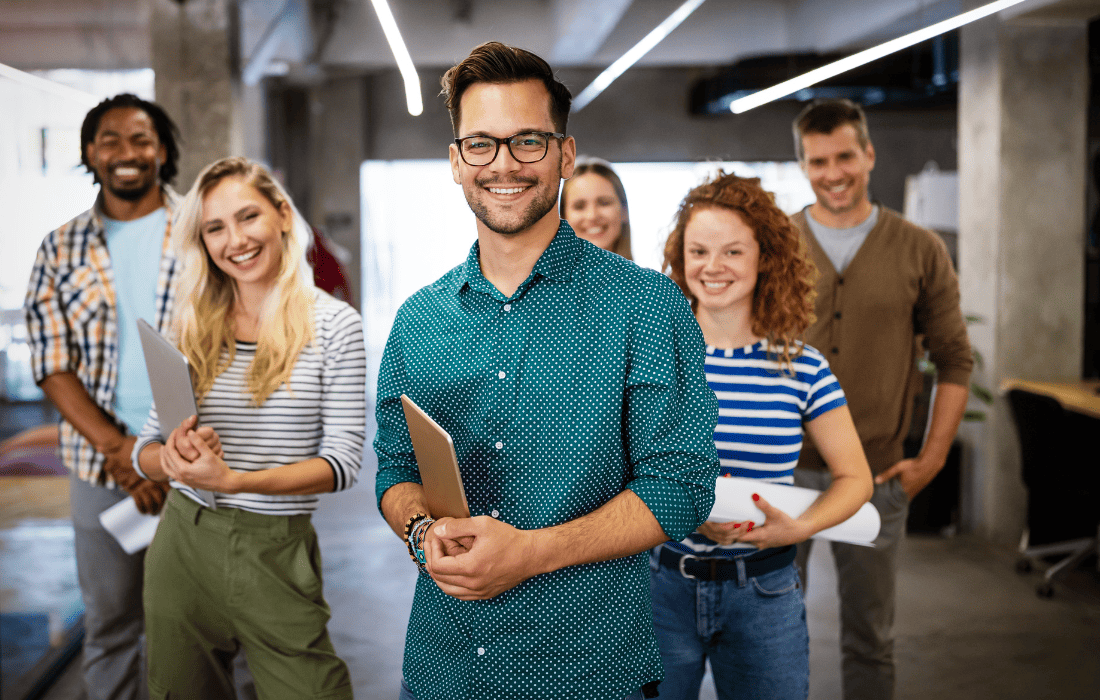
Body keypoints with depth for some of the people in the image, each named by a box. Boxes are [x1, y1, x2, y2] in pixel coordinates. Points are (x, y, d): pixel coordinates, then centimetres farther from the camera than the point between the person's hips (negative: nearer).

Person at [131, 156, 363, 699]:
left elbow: (343, 461, -9)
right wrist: (172, 458, -17)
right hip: (184, 545, 3)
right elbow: (145, 449, 7)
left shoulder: (333, 325, -5)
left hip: (276, 553, -3)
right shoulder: (192, 327, 5)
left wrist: (235, 480, -22)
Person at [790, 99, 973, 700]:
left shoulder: (919, 251, 2)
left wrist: (932, 457, -1)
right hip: (780, 470, 0)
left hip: (875, 476, 0)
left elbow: (955, 360, 6)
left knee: (870, 639, 13)